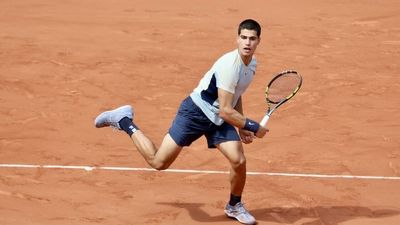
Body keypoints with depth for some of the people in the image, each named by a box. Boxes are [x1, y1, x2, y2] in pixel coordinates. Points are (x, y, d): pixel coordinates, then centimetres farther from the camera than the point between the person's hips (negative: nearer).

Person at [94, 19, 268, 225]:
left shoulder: (252, 64, 3)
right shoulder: (229, 65, -27)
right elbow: (225, 111, -27)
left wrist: (241, 128, 15)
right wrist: (253, 127, -20)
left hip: (219, 121, 8)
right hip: (195, 112, -7)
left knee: (238, 161, -9)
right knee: (158, 162, -6)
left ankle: (234, 206, 18)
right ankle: (124, 120, 14)